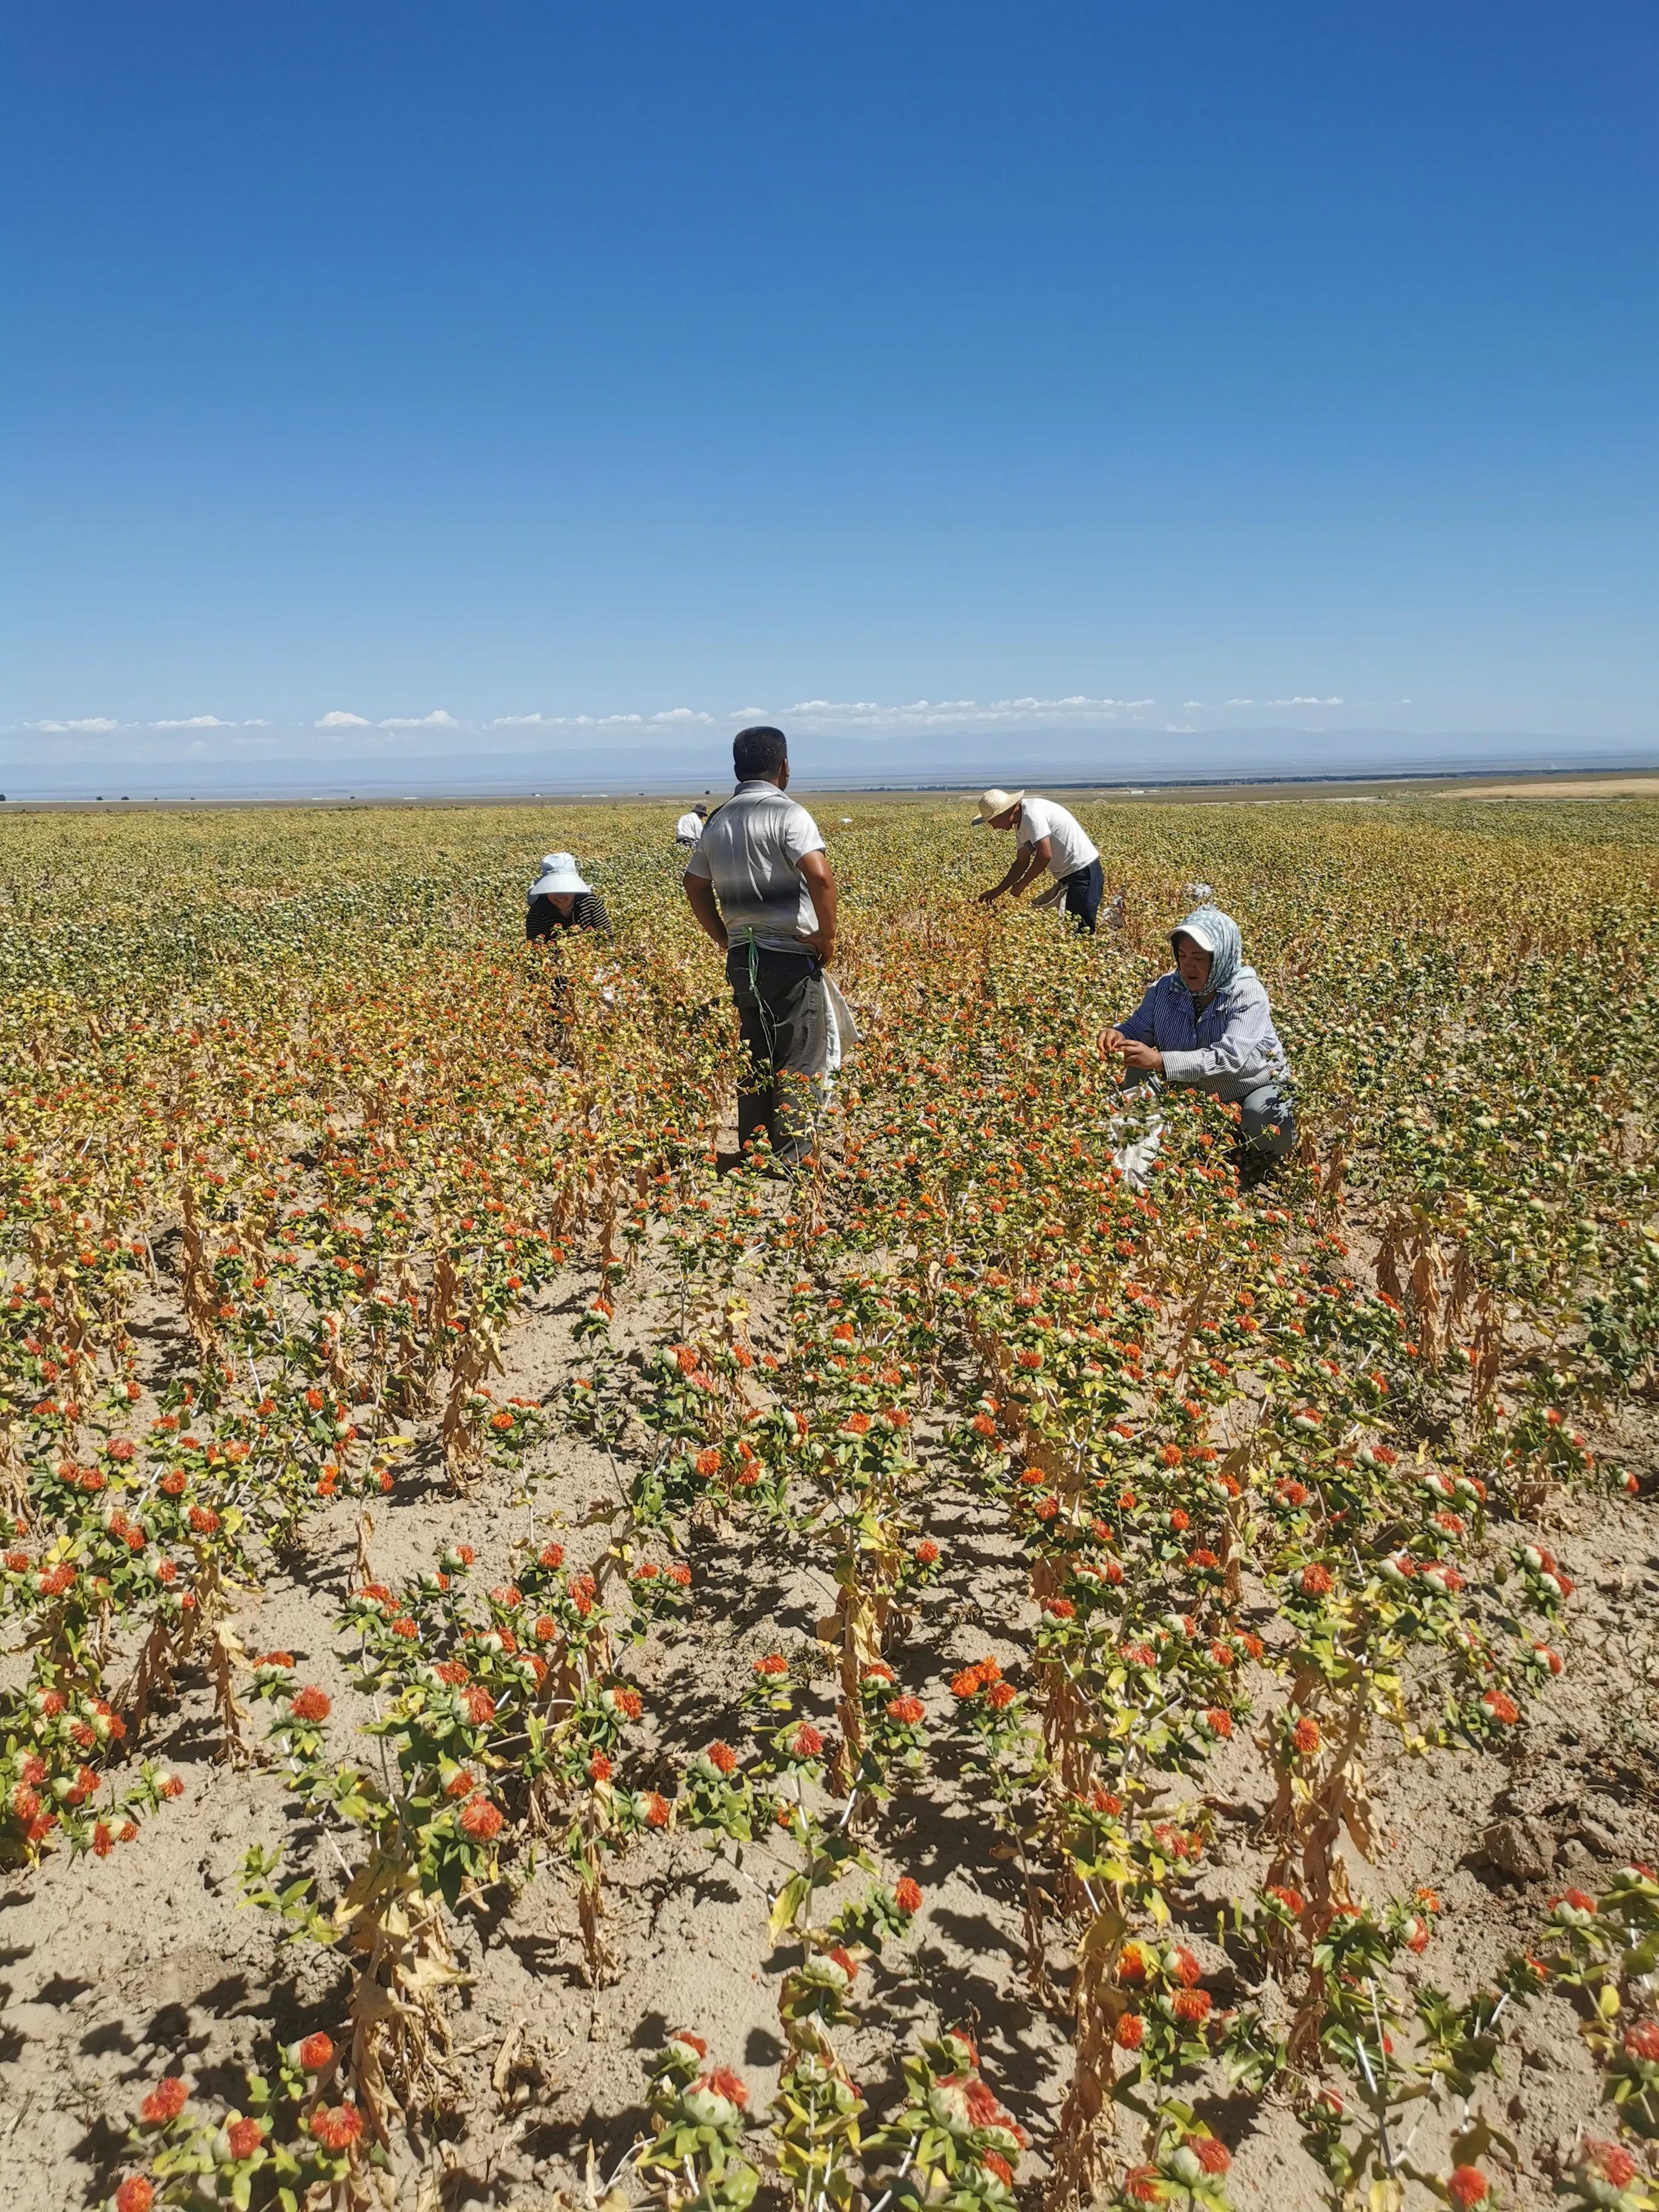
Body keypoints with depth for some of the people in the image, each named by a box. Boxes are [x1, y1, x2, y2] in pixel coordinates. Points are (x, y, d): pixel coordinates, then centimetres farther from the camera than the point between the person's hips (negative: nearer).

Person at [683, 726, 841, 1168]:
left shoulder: (719, 821, 10)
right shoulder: (788, 814, -12)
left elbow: (695, 886, 17)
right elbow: (819, 875, -26)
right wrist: (828, 934, -14)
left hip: (742, 958, 7)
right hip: (791, 956, -7)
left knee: (754, 1060, 15)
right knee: (800, 1065, 0)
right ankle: (791, 1164, 0)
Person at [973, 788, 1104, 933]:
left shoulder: (1031, 814, -20)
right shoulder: (1020, 824, 11)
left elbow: (1045, 856, -25)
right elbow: (1022, 863, 18)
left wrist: (1021, 885, -13)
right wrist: (997, 891, 13)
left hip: (1083, 870, -11)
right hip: (1072, 872, 11)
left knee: (1083, 930, -11)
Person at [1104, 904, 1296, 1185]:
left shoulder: (1248, 995, -24)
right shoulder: (1167, 988, -8)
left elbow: (1231, 1058, -37)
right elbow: (1139, 1028, 2)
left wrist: (1160, 1061, -48)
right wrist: (1119, 1035, -26)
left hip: (1253, 1087, -4)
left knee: (1268, 1126, -34)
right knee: (1138, 1074, -18)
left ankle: (1259, 1160, 2)